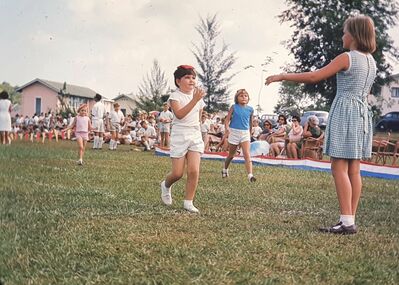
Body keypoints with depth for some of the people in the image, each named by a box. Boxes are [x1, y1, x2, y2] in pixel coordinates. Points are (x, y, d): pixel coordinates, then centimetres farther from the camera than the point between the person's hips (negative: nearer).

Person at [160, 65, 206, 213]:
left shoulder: (198, 96, 11)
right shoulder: (175, 96, -6)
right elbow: (179, 114, -26)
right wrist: (194, 100, -30)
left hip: (195, 135, 4)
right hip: (179, 136, -4)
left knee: (194, 171, -9)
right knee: (177, 173, -2)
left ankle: (188, 202, 3)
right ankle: (166, 185, 32)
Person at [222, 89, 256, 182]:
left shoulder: (250, 109, 3)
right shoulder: (234, 107, -3)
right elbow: (227, 119, -8)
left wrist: (250, 134, 21)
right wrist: (226, 128, -25)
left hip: (245, 133, 1)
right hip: (234, 132, -1)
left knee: (247, 155, -14)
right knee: (231, 155, 14)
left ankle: (250, 175, -23)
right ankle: (225, 170, 39)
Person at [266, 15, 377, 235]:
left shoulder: (347, 58, -10)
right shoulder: (371, 61, 14)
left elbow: (314, 77, -15)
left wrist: (283, 76, -8)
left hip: (345, 112, -8)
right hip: (362, 113, 8)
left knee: (339, 168, -7)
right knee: (354, 170, 6)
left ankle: (347, 222, -11)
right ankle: (350, 220, 8)